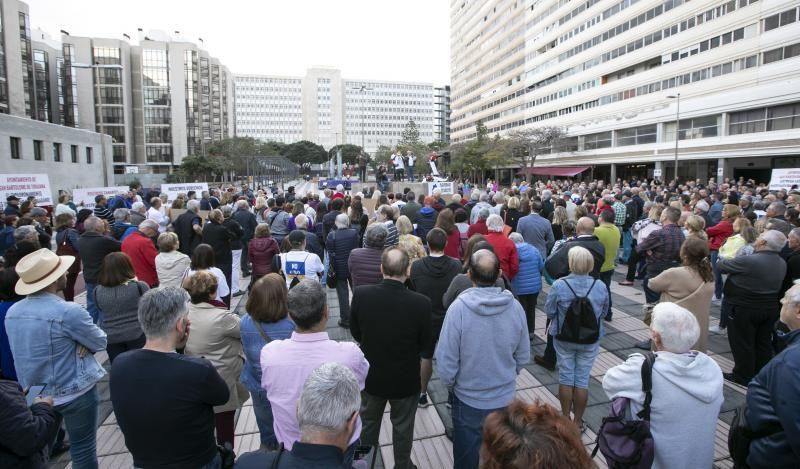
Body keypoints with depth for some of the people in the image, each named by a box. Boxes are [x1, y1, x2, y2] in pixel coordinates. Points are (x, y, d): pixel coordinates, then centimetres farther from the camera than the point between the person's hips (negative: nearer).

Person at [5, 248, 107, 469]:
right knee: (83, 449, 9)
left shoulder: (12, 312, -3)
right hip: (75, 392, -7)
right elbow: (100, 343, -12)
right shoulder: (69, 312, -26)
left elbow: (42, 346, 9)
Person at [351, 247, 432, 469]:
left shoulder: (360, 294, -23)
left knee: (368, 422, 27)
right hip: (405, 378, -2)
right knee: (402, 426, 23)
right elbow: (425, 343, -10)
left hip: (371, 375, 2)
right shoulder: (421, 302, -27)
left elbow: (355, 333, -6)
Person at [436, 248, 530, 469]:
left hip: (468, 398, -2)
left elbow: (446, 359, -18)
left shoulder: (458, 308, -25)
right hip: (505, 397, 3)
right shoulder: (515, 307, -14)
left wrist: (450, 382, 3)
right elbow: (523, 356, -1)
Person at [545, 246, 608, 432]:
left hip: (563, 338, -1)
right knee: (582, 379, 13)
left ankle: (565, 418, 28)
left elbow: (549, 312, -10)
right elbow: (603, 312, 0)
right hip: (590, 340, 1)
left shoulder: (558, 286, -20)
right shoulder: (600, 287, -14)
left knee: (566, 377, 15)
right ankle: (578, 421, 27)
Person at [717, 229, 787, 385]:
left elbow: (721, 265, -13)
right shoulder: (782, 263, 1)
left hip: (745, 309, -7)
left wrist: (722, 260, 11)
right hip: (770, 309, 7)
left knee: (742, 343, 5)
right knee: (763, 343, 16)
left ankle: (743, 376, 14)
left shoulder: (749, 260, -25)